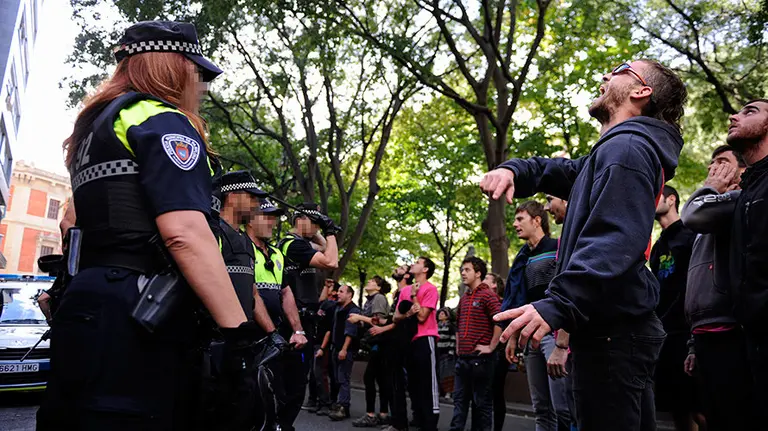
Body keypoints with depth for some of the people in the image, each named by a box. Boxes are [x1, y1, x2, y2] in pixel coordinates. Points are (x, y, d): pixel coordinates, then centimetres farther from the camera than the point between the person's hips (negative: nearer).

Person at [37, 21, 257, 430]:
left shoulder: (97, 125, 24)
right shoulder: (161, 120, -6)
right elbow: (185, 232, -21)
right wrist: (239, 332, -21)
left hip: (93, 307, 10)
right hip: (135, 321, -10)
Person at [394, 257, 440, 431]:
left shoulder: (430, 289, -9)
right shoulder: (405, 290, 13)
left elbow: (422, 316, -17)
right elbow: (396, 317, 9)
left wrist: (413, 295, -11)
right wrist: (408, 314, -11)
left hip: (425, 339, -8)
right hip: (409, 340, 8)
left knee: (427, 384, -6)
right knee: (413, 384, 14)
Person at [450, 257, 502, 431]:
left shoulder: (488, 295, -9)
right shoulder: (463, 298, 16)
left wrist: (491, 347, -18)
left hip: (480, 357, -8)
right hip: (462, 357, 8)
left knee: (482, 401, 2)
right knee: (460, 398, 12)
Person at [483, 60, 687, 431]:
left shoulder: (628, 147, -12)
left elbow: (615, 240, -25)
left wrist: (558, 305, -36)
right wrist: (512, 170, 2)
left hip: (611, 330, -11)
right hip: (619, 327, 11)